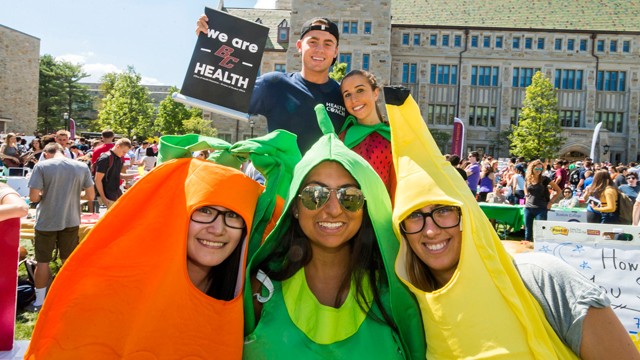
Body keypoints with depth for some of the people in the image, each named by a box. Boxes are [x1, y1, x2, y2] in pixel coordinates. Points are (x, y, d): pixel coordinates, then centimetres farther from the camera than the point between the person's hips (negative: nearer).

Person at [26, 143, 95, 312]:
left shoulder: (42, 166, -12)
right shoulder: (82, 167, -3)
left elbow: (33, 197, -16)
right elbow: (90, 195, 0)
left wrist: (45, 195, 6)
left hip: (47, 222, -2)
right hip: (71, 221, 3)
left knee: (42, 262, 11)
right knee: (68, 261, 16)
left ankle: (39, 302, 21)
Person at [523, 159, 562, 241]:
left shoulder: (544, 179, -7)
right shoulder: (528, 180, 4)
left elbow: (559, 191, -2)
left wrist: (551, 202, -4)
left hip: (541, 209, -4)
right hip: (528, 208, 4)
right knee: (528, 230, 9)